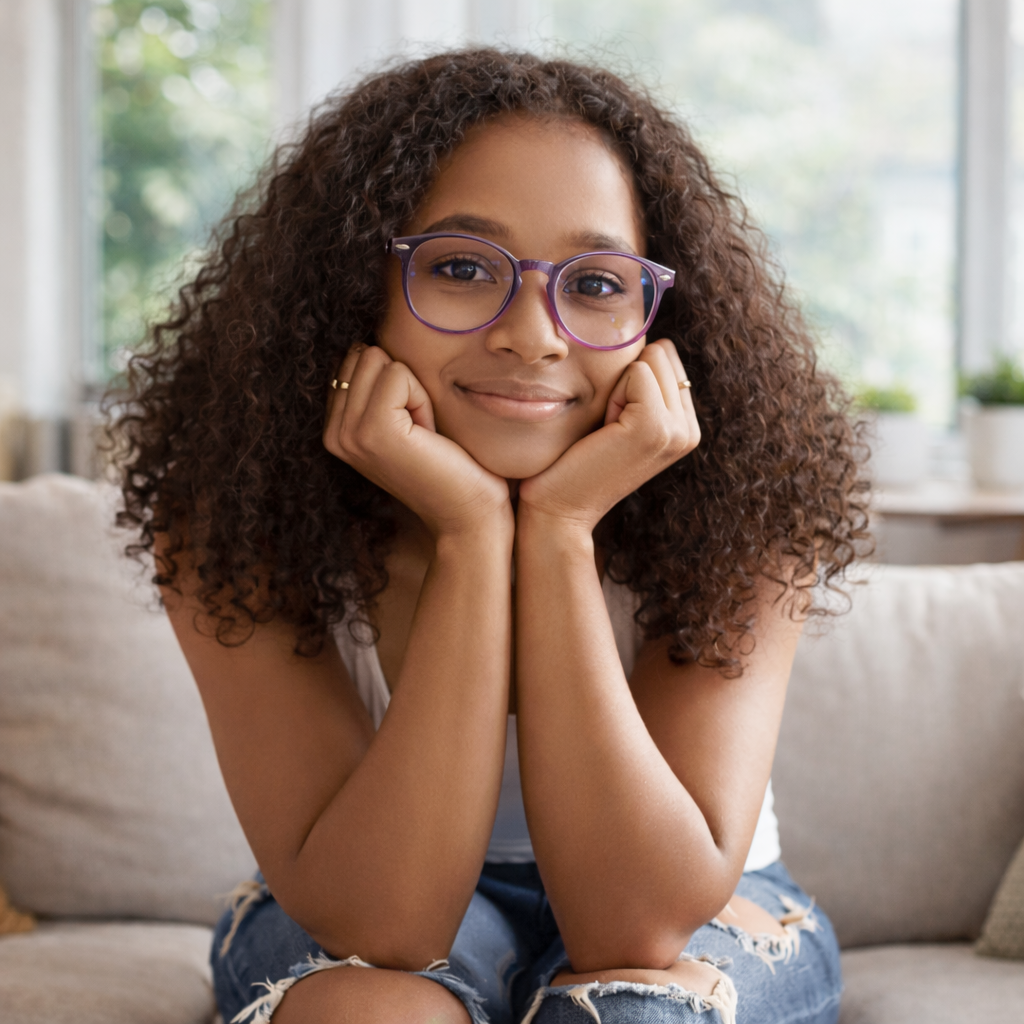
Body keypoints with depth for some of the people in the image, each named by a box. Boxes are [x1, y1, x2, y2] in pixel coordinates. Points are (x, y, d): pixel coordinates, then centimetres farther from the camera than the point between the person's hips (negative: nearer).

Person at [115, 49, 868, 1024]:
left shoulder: (740, 520, -21)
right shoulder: (233, 514, -21)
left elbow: (641, 922, -29)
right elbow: (377, 925, -28)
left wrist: (561, 534, -35)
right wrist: (470, 538, -35)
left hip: (699, 924, 2)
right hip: (354, 920, -1)